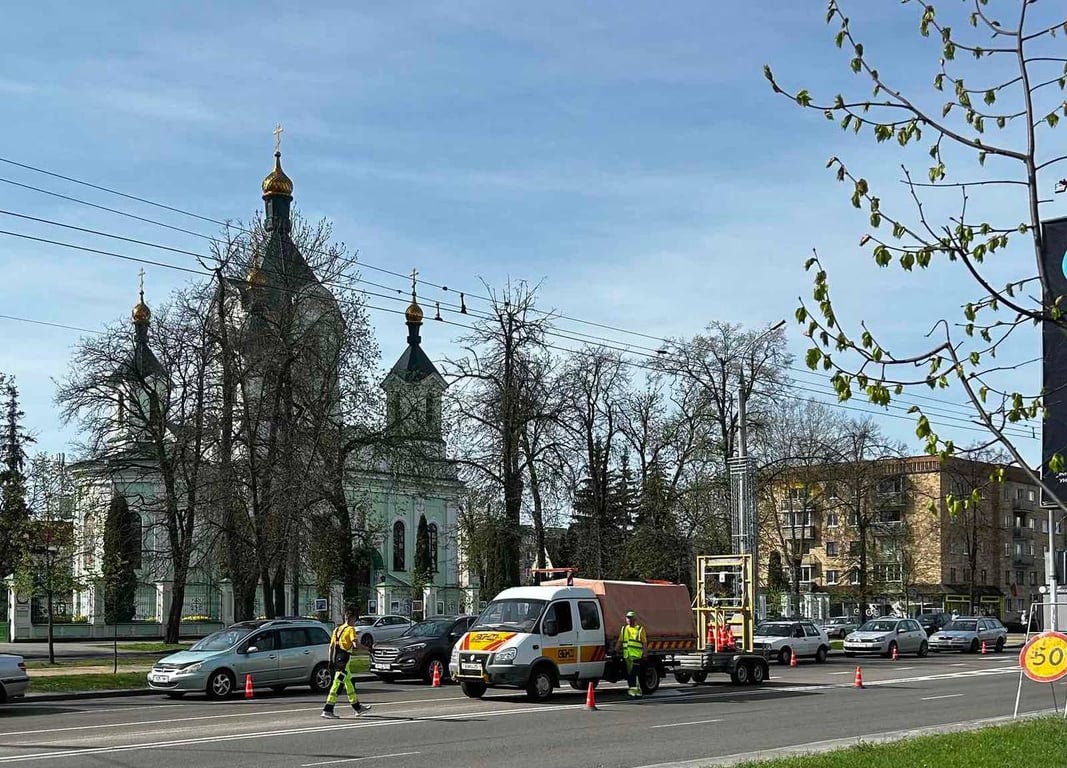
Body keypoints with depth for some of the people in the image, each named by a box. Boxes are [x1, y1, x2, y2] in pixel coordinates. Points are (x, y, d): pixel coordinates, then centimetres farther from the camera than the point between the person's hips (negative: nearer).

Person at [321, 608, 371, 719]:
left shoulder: (337, 629, 15)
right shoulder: (351, 629, -8)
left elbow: (331, 646, 14)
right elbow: (355, 644, -20)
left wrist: (331, 661, 16)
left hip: (337, 659, 9)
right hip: (344, 659, -9)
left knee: (349, 682, 18)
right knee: (338, 684, -8)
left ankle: (358, 707, 28)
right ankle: (327, 710, -11)